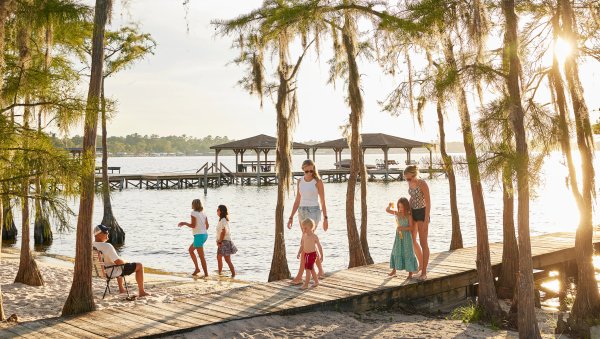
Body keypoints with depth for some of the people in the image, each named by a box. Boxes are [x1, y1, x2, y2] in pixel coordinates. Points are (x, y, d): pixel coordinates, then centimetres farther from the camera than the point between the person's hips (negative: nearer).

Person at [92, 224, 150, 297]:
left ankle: (121, 288, 48)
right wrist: (125, 262, -7)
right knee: (140, 266, 5)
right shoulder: (107, 246, -33)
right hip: (113, 272, -9)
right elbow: (118, 262, -28)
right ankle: (141, 292, 11)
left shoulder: (92, 246, -8)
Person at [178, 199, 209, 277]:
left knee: (201, 256, -3)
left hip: (199, 235, -9)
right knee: (190, 250, 23)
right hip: (205, 235, 9)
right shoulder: (203, 213, 10)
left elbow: (193, 225, -16)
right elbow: (207, 226, 11)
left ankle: (206, 273, -2)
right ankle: (197, 268, 19)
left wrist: (184, 223, -2)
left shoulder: (194, 213, -11)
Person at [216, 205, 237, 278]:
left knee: (227, 260, -8)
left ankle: (233, 274, -4)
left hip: (225, 242, -10)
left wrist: (220, 242, -19)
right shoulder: (221, 220, 13)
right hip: (222, 242, 10)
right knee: (219, 258, 17)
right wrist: (219, 241, 10)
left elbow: (223, 232, -24)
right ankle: (219, 273, 27)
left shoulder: (223, 220, -17)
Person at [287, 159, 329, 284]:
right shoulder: (300, 181, 9)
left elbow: (323, 201, -4)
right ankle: (320, 270, 29)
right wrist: (291, 217, 8)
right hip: (302, 213, 7)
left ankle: (299, 276, -10)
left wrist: (325, 218, -2)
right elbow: (297, 201, 12)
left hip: (313, 212, -7)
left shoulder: (318, 181, -7)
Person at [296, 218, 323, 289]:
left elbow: (319, 247, -8)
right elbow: (302, 246, 12)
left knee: (308, 269, -9)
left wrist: (321, 256, -6)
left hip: (312, 254, -7)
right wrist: (299, 253, 0)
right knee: (311, 269, 17)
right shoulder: (304, 236, 4)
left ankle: (306, 284, -6)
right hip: (306, 254, 7)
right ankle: (316, 281, 32)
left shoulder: (314, 236, -13)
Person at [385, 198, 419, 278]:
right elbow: (387, 210, 8)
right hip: (398, 236, 5)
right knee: (396, 252, 11)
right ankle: (394, 270, 24)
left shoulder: (409, 216, -11)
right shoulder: (397, 213, 2)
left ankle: (410, 272, 7)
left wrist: (403, 228, -26)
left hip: (407, 236, -5)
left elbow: (411, 227, -14)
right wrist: (390, 206, -13)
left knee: (408, 253, -2)